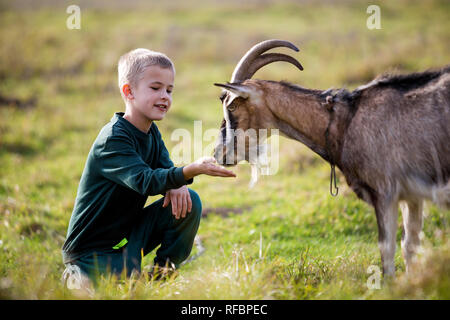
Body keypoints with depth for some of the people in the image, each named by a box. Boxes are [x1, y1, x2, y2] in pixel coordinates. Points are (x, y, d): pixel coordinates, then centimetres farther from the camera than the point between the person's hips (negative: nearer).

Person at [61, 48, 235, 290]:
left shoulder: (152, 132, 4)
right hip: (90, 248, -8)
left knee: (189, 202, -8)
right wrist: (190, 171, -52)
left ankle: (164, 270, 6)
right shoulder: (113, 139, -24)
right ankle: (75, 277, 1)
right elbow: (144, 181, -36)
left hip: (129, 232, 8)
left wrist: (175, 185, -22)